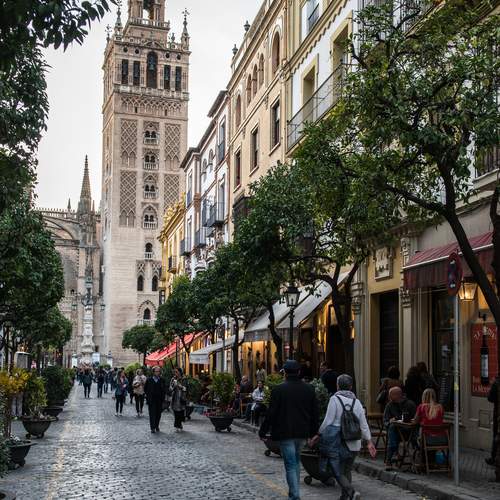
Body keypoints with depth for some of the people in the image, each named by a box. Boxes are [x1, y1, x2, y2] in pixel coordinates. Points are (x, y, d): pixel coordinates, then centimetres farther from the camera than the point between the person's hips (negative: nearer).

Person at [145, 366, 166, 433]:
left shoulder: (162, 380, 6)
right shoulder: (149, 380, 3)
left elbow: (164, 389, 9)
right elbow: (145, 389, 9)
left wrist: (163, 397, -1)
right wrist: (148, 395, 1)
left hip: (159, 400, 2)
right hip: (151, 400, -2)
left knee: (158, 414, 7)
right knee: (152, 414, -4)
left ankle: (157, 426, 21)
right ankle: (152, 428, -2)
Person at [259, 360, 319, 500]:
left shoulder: (279, 389, -13)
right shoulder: (309, 389, 2)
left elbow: (271, 413, -11)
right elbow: (315, 413, 7)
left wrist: (263, 431, -2)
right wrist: (313, 432, 17)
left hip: (285, 433, -5)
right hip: (302, 432, 5)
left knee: (290, 464, 0)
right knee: (296, 460, 22)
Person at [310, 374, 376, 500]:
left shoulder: (335, 399, -7)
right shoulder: (357, 402, 8)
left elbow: (328, 421, -9)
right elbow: (364, 424, 7)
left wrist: (318, 435, 1)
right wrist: (369, 442, 12)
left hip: (336, 441, -5)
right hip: (353, 444, 5)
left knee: (338, 472, -2)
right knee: (347, 471, 17)